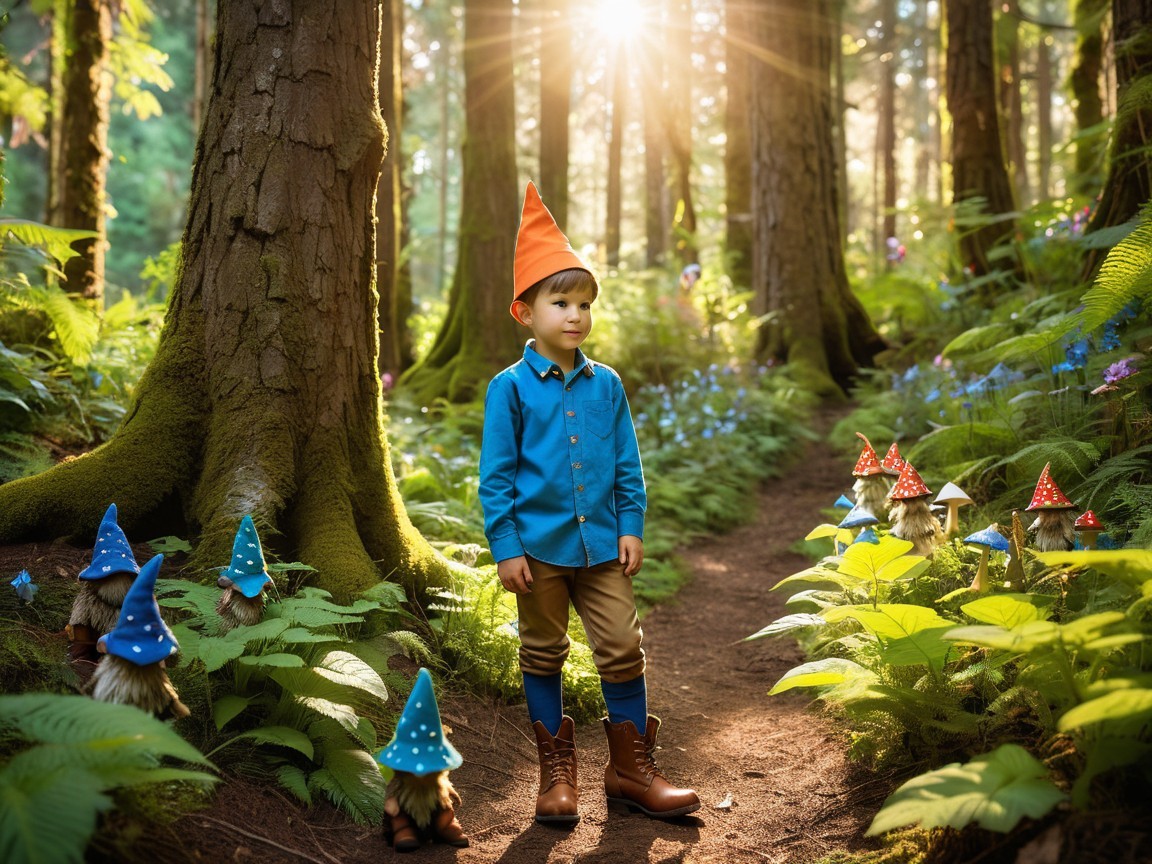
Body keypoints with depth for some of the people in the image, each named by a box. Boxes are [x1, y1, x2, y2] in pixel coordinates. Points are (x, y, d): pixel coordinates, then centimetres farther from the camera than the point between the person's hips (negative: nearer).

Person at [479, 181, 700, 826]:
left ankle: (632, 768, 18)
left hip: (601, 543, 3)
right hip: (539, 546, -2)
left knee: (623, 647, 4)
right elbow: (496, 475, -5)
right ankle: (558, 770, 24)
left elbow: (628, 464, 9)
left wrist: (631, 527, 3)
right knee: (544, 655, 10)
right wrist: (505, 546, -8)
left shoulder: (606, 385, 4)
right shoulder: (511, 387, -5)